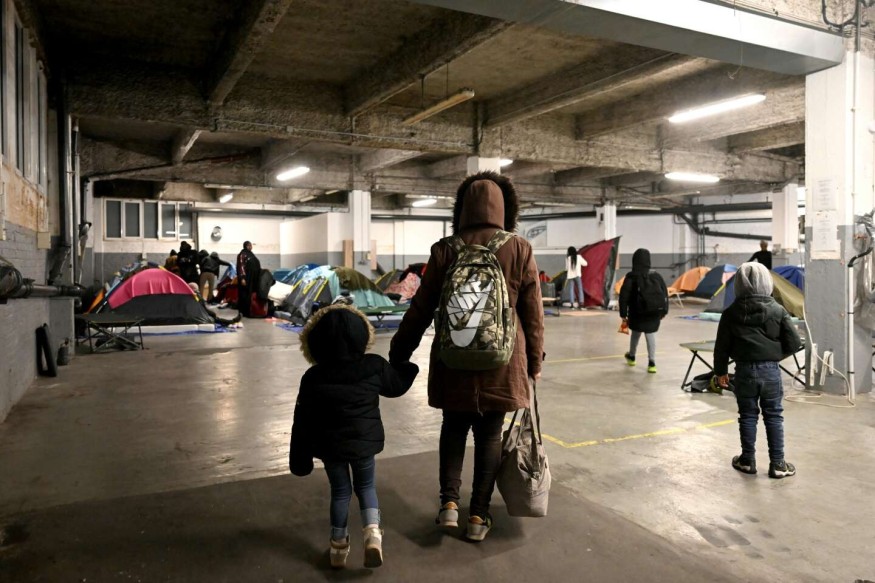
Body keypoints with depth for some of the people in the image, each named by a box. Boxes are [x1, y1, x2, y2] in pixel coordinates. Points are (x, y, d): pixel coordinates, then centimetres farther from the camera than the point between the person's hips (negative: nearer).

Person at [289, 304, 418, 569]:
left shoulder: (313, 377, -11)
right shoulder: (374, 366, -11)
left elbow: (303, 421, -5)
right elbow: (397, 386, 8)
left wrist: (300, 457, 5)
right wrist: (408, 366, 28)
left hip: (329, 445, 0)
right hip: (364, 442, 0)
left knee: (340, 491, 19)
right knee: (366, 487, 20)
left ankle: (338, 545, 27)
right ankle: (373, 532, -1)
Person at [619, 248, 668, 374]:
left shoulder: (631, 278, -5)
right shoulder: (656, 276, 3)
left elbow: (624, 297, -6)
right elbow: (665, 294, 7)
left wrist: (623, 314, 0)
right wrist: (664, 311, 16)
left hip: (638, 311, -1)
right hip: (655, 311, 1)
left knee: (636, 332, 20)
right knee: (651, 334, 6)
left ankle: (631, 356, 40)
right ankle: (652, 363, -3)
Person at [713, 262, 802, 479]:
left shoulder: (731, 313, -5)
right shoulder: (778, 310, -5)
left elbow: (722, 347, -2)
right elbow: (794, 343, -5)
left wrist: (720, 371, 10)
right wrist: (776, 354, 14)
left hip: (744, 371, 0)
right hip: (771, 371, 0)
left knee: (747, 416, 11)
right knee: (774, 416, 10)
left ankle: (748, 460, 20)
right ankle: (777, 463, 15)